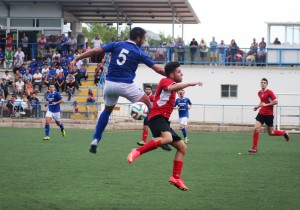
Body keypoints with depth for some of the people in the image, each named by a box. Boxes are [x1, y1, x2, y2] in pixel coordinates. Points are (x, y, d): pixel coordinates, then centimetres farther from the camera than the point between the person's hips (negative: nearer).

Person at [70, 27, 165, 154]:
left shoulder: (116, 45, 8)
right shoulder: (139, 53, 2)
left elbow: (96, 51, -2)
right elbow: (157, 69, 0)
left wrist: (76, 59, 1)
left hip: (110, 84, 4)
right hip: (126, 85, -4)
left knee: (107, 110, 27)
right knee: (149, 106, 10)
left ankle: (95, 140, 18)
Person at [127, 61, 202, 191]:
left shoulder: (169, 83, 26)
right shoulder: (166, 81, -3)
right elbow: (173, 87, -28)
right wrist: (190, 84, -33)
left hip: (163, 120, 10)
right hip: (157, 117, -10)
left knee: (182, 147, 8)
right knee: (167, 138, -39)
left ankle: (176, 177, 7)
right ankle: (137, 151, -36)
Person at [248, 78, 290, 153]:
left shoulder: (269, 92, -13)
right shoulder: (259, 93, 8)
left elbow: (276, 102, -18)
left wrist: (266, 104, -22)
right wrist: (258, 106, 8)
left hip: (269, 115, -5)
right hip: (261, 113, 5)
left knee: (271, 133, 6)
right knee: (256, 129, -12)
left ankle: (284, 133, 34)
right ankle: (254, 148, -8)